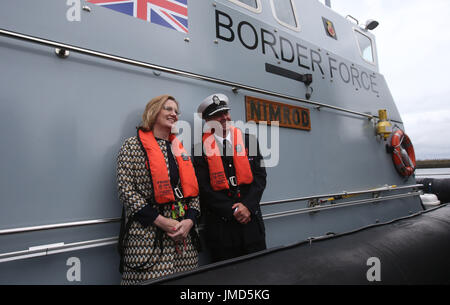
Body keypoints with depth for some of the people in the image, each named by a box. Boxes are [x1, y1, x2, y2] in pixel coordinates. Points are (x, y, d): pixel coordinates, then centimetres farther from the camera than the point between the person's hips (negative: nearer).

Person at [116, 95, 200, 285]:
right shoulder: (133, 146, 0)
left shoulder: (179, 149, 15)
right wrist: (161, 221, -14)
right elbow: (126, 190, -9)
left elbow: (193, 189, 13)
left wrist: (189, 220, -3)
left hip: (184, 232, 5)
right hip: (148, 235, -5)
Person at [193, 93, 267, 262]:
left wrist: (248, 206, -10)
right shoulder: (201, 148, -2)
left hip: (251, 219, 3)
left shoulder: (249, 141, 6)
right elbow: (204, 188, -7)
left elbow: (260, 176, 3)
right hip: (220, 224, -2)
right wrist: (233, 211, -11)